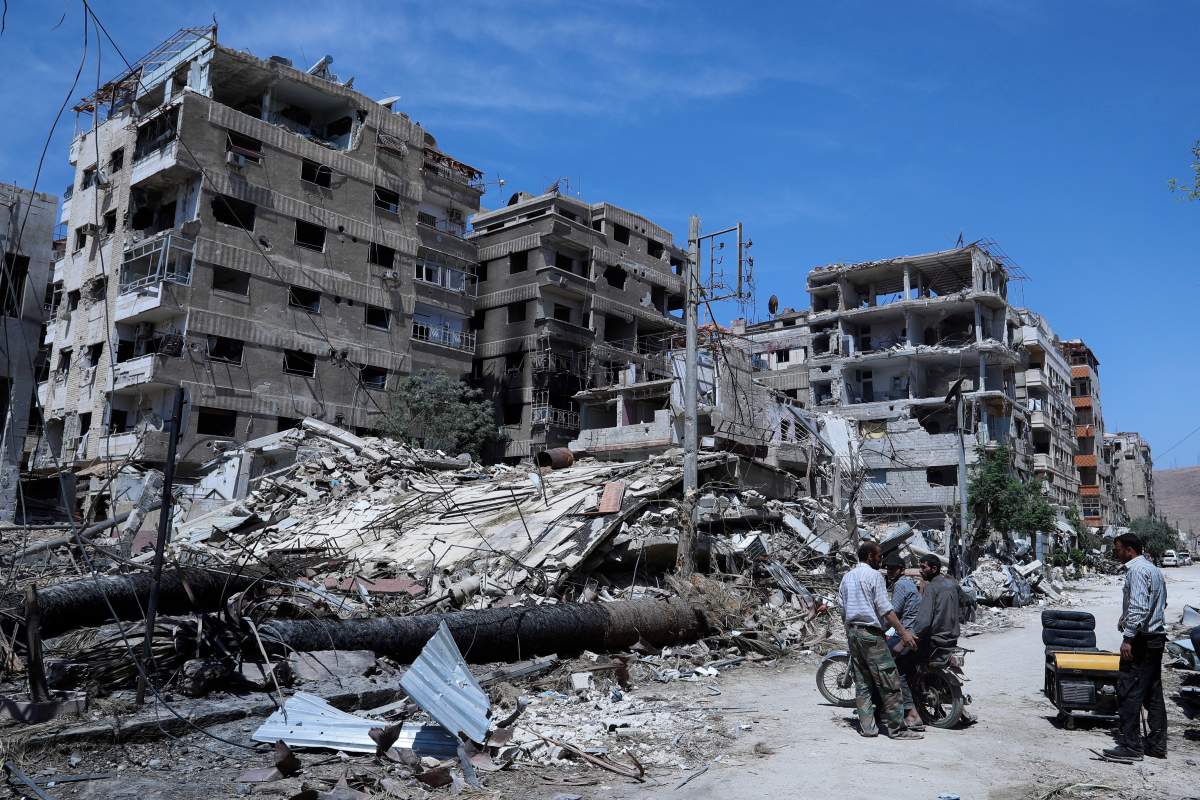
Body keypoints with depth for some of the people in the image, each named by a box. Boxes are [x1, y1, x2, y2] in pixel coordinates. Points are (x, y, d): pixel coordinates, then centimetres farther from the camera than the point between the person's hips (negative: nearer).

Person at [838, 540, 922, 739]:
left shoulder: (847, 577, 15)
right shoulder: (874, 575, -8)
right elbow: (885, 608, -15)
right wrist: (903, 632, -15)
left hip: (851, 631, 8)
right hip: (870, 632, -8)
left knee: (862, 683, 9)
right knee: (888, 682, -3)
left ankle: (867, 727, 8)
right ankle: (896, 728, -2)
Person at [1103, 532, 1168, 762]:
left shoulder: (1137, 570, -14)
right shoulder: (1154, 569, 16)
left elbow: (1138, 607, -24)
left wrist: (1128, 637, -24)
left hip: (1141, 639, -10)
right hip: (1157, 638, 10)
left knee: (1129, 691, -7)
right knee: (1153, 693, 13)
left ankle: (1131, 746, -5)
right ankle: (1157, 744, 18)